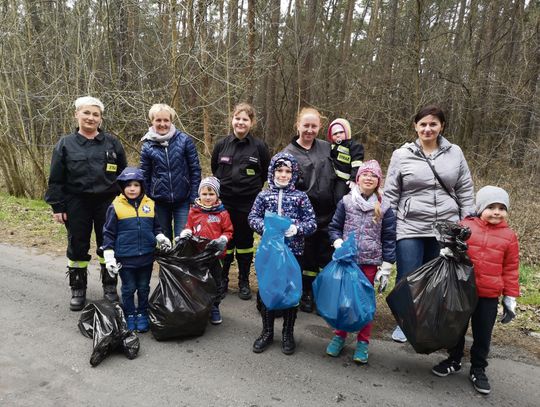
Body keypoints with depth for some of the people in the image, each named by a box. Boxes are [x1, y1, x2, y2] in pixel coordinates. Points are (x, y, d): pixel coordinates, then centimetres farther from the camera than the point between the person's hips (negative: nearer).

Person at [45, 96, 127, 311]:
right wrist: (57, 206, -3)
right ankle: (78, 290, 23)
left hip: (107, 202, 0)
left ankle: (110, 287, 24)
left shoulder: (112, 143, 3)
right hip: (77, 204, 0)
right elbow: (56, 179, 2)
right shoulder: (65, 144, 2)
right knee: (77, 247, 8)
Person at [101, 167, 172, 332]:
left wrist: (161, 238, -5)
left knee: (144, 288, 14)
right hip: (125, 258, -2)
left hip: (146, 256, 3)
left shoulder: (149, 205, 2)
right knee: (128, 289, 11)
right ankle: (129, 315, 28)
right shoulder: (115, 207, -7)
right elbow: (109, 233, -3)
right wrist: (109, 257, -7)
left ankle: (142, 314, 30)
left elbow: (156, 227, 14)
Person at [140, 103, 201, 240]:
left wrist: (194, 197, -6)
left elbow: (195, 170, -3)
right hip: (159, 202, 2)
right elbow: (144, 176, 6)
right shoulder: (148, 146, 0)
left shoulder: (184, 140, -5)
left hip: (183, 200, -2)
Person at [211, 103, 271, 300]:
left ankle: (244, 282, 22)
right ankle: (222, 280, 24)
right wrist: (223, 187, 12)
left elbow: (266, 173, 6)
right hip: (224, 202, 1)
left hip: (248, 204, -1)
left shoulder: (259, 146, -3)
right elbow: (214, 171, 14)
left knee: (245, 242, 9)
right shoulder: (221, 145, 2)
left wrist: (253, 187, 7)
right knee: (225, 242, 8)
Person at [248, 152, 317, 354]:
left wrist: (296, 228, -19)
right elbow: (253, 217, 3)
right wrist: (265, 227, -16)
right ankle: (267, 332, 27)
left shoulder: (300, 197, 0)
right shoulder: (264, 195, 3)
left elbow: (312, 223, -1)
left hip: (293, 252, -1)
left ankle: (288, 334, 26)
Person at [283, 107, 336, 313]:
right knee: (307, 257, 10)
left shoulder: (327, 148, 8)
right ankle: (307, 294, 29)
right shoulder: (289, 153, -3)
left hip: (327, 215, 3)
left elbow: (336, 178, 16)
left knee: (327, 258, 11)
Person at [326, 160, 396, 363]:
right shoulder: (346, 202, -1)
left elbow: (389, 239, 1)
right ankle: (339, 336, 28)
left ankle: (363, 342, 23)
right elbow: (334, 227, 7)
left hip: (370, 262, 0)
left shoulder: (384, 208, -2)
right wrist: (338, 244, -12)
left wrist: (386, 268, -1)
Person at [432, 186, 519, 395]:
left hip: (489, 296, 1)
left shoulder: (508, 235, 0)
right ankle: (454, 360, 36)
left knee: (483, 334, 12)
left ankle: (478, 369, 32)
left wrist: (510, 299, 4)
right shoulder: (465, 226, -5)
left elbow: (510, 269, 4)